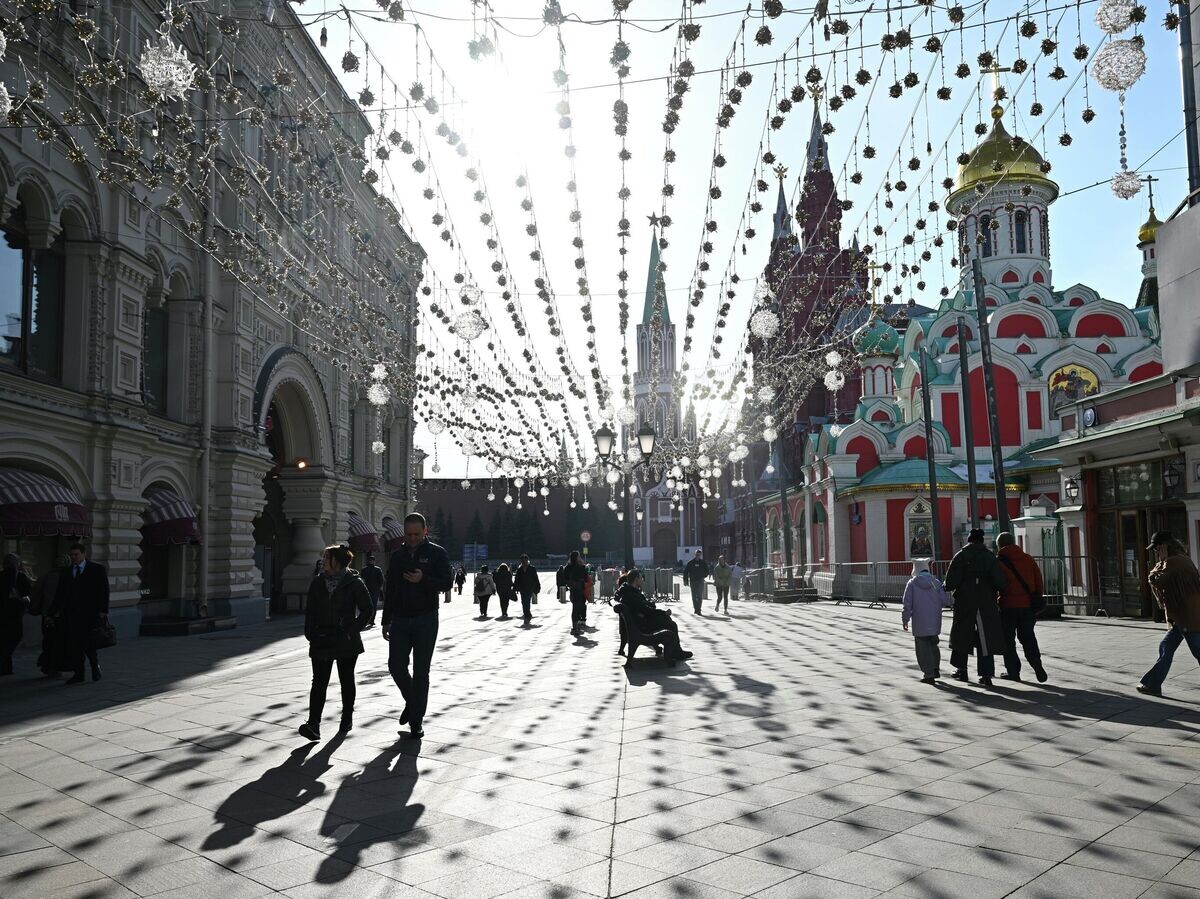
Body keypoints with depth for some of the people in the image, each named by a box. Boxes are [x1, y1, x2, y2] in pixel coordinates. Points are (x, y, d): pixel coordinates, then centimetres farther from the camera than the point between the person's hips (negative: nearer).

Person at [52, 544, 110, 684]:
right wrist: (57, 611, 4)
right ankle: (78, 674, 9)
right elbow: (60, 593, 14)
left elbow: (103, 591, -1)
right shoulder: (66, 572, 13)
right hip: (71, 614, 4)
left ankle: (95, 664, 17)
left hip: (90, 613, -4)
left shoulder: (97, 569, 2)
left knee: (87, 642, -8)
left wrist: (102, 611, -8)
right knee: (73, 644, 1)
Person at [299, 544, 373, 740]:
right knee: (319, 682, -6)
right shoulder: (318, 582, 8)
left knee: (346, 680, 11)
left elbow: (368, 609, -3)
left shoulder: (354, 583, -5)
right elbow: (310, 610, 12)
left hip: (346, 641, -3)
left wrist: (353, 630, -11)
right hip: (321, 641, 3)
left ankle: (347, 718, 27)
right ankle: (313, 725, -13)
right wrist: (310, 633, 0)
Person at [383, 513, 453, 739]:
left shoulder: (437, 553, 0)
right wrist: (386, 621, 12)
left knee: (421, 672, 0)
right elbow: (389, 590, 14)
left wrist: (423, 580, -24)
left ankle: (416, 721, 8)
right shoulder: (398, 555, 11)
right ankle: (412, 701, 25)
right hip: (400, 619, 4)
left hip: (425, 620, -3)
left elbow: (447, 583, -7)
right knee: (396, 665, -2)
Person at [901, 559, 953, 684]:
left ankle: (929, 674, 0)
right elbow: (944, 601, -3)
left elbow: (907, 603, -6)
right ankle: (935, 669, 27)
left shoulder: (912, 583, -4)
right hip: (935, 622, 3)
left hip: (920, 623, -3)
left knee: (923, 647, 3)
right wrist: (950, 603, 21)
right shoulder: (936, 582, 0)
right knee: (933, 645, 22)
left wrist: (905, 619, 2)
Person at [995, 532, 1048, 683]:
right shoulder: (1028, 559, 9)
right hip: (1028, 605, 4)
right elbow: (1039, 583, 9)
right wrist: (1036, 601, 17)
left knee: (1008, 639, 8)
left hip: (1007, 606, -4)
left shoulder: (997, 561, -4)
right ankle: (1037, 664, -2)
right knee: (1028, 637, 16)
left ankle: (1013, 671, 8)